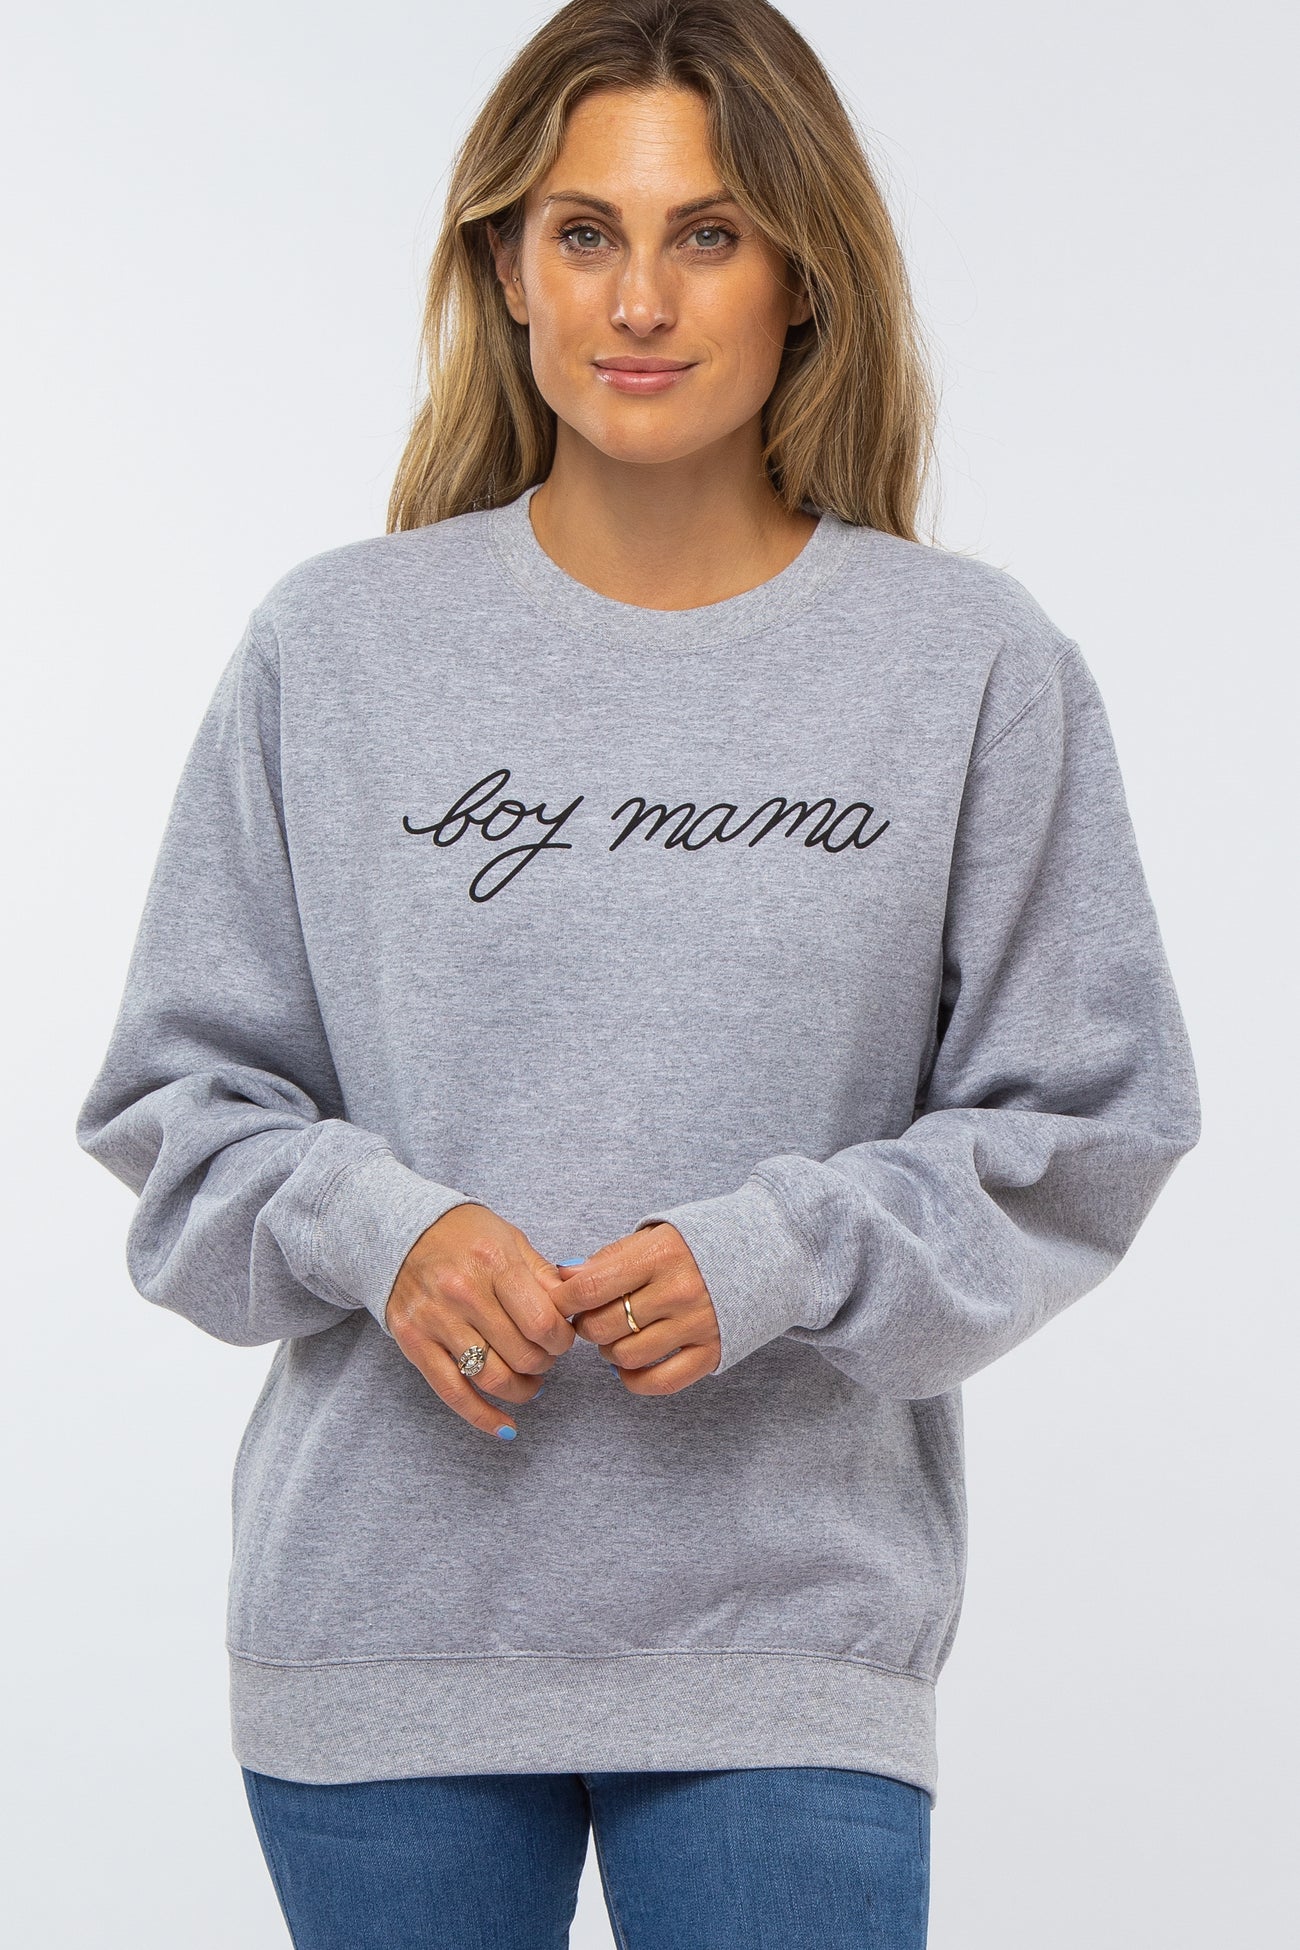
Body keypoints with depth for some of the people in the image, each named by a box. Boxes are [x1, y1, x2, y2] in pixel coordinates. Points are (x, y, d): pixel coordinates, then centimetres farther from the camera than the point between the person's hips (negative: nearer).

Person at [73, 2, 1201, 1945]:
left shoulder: (976, 666, 0)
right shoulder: (334, 648, 3)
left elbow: (1082, 1126, 1)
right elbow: (179, 1094, 7)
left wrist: (777, 1263, -14)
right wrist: (378, 1227, -12)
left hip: (790, 1623, -1)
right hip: (379, 1625, 1)